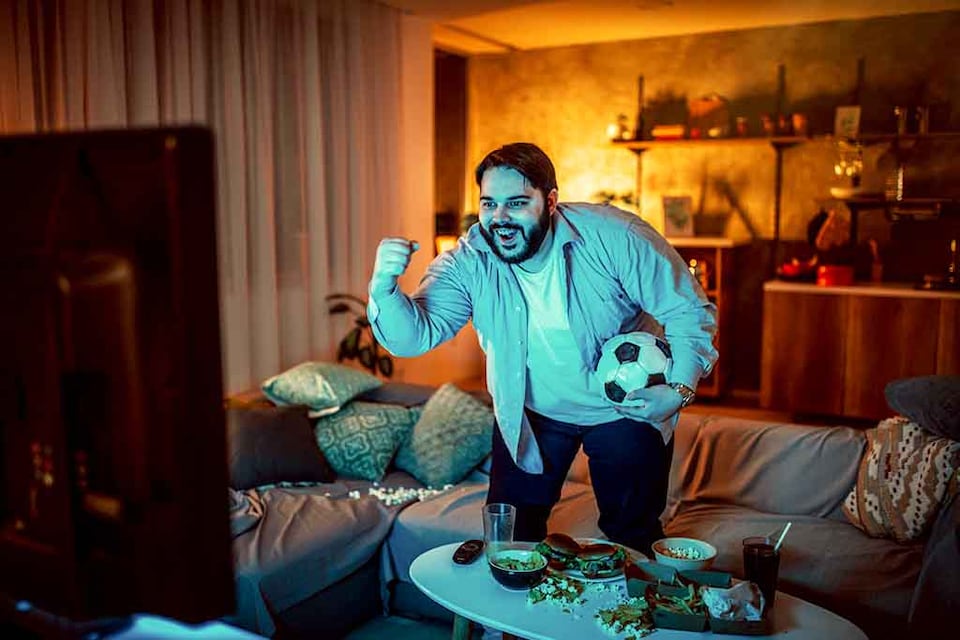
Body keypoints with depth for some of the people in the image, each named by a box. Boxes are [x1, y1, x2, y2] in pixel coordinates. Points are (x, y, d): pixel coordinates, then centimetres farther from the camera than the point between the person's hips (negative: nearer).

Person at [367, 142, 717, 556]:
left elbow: (691, 312, -16)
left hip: (627, 408, -1)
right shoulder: (468, 262, -18)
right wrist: (383, 289, -46)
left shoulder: (614, 237, -24)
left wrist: (679, 389, -27)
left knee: (633, 536, 10)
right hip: (532, 411, 2)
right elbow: (415, 336, -27)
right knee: (508, 533, 10)